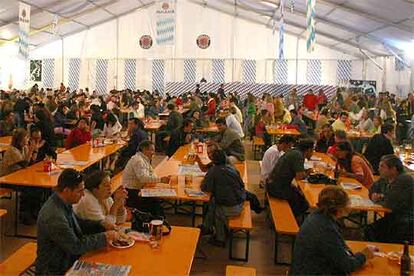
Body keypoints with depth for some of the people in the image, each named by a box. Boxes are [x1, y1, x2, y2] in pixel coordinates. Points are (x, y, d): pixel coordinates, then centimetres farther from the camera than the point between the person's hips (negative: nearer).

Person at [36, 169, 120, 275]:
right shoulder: (53, 216, -28)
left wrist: (101, 225, 3)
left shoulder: (64, 203, -1)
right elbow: (76, 246, -23)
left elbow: (78, 223, 16)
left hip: (68, 260, 8)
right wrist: (104, 237, -15)